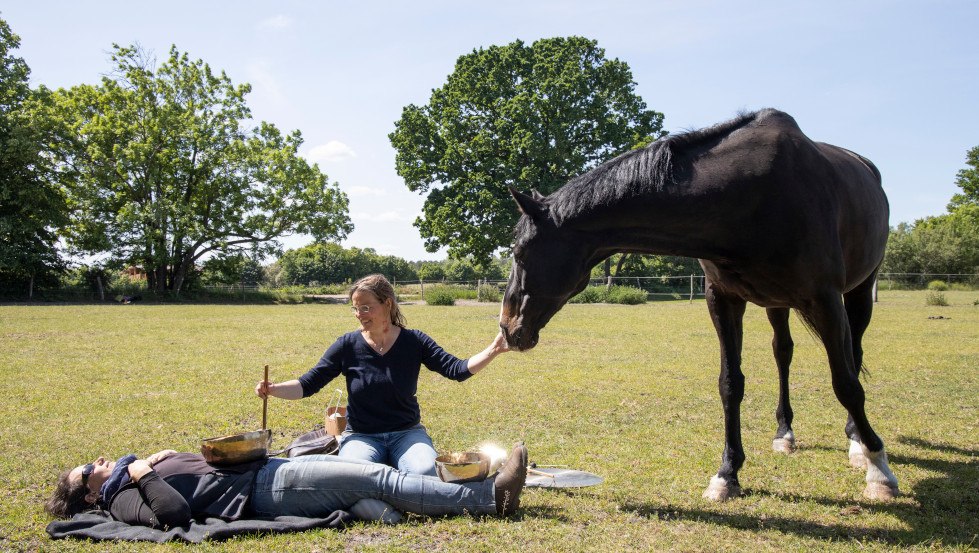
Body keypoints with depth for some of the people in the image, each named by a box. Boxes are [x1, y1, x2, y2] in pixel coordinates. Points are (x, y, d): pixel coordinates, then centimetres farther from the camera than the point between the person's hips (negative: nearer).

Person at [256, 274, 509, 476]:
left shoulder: (414, 341, -3)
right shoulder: (347, 345, -3)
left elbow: (456, 369, -9)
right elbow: (308, 384, -2)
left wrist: (493, 350, -22)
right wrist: (272, 389, -20)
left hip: (407, 433, 0)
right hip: (361, 436, 0)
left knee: (425, 474, -28)